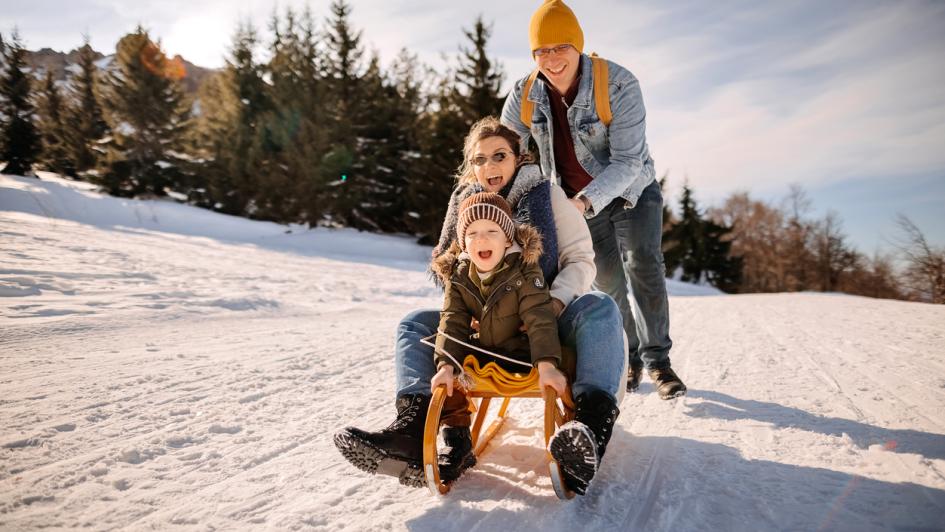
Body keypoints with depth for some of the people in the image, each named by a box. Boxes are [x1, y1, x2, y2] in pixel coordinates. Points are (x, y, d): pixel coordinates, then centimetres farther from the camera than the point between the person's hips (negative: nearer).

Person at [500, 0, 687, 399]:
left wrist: (585, 201, -46)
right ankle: (629, 359, 25)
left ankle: (656, 358, -8)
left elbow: (627, 161, -31)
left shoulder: (618, 84, -27)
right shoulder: (524, 96, -15)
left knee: (643, 265, -20)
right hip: (578, 202, 3)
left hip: (632, 191, -3)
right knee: (608, 282, 7)